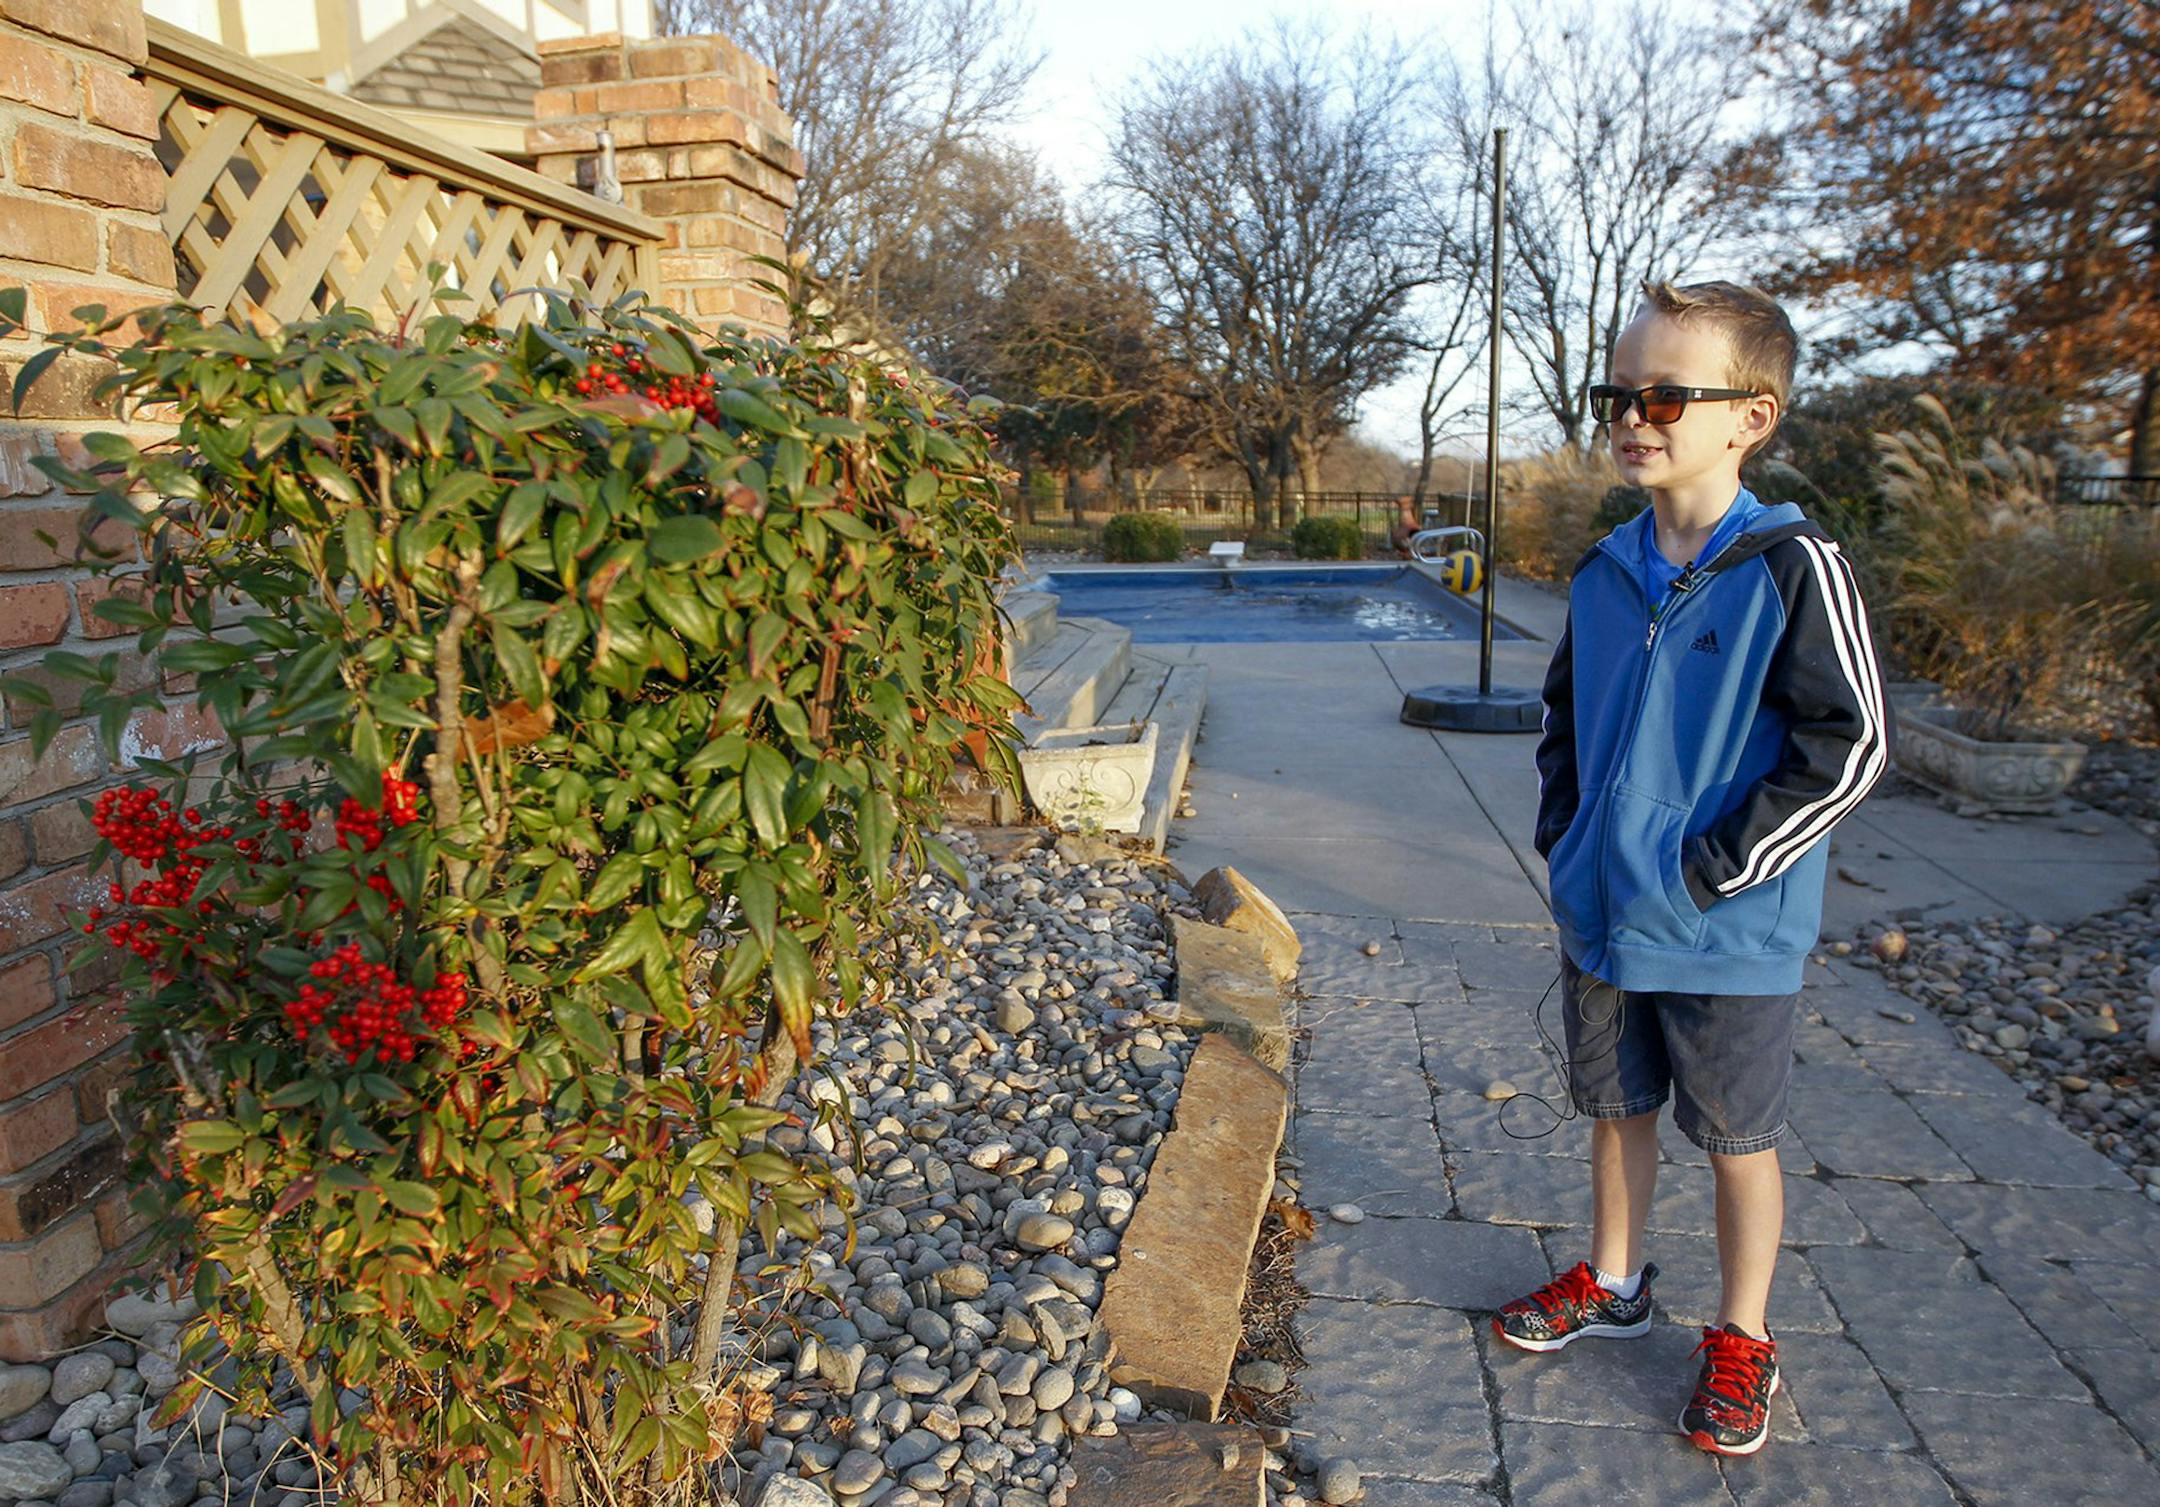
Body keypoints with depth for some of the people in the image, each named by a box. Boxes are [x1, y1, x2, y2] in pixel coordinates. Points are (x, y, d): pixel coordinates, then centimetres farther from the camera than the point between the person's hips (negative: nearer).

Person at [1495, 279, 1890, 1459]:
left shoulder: (1792, 569, -16)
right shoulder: (1605, 574, 3)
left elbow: (1850, 743, -16)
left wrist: (1717, 866, -17)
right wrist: (1564, 834, 6)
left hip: (1729, 939, -5)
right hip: (1601, 919, 6)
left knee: (1736, 1139, 12)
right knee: (1618, 1108, 21)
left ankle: (1741, 1340, 32)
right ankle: (1611, 1284, 42)